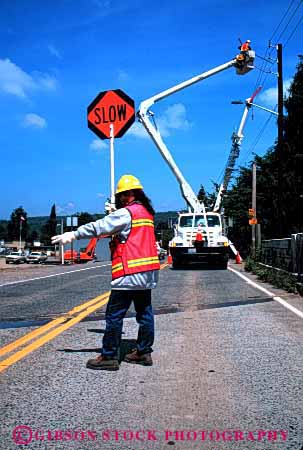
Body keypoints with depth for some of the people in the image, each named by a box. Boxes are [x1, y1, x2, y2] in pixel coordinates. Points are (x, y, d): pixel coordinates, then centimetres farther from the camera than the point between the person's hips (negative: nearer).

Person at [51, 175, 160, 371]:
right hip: (147, 273, 9)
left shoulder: (126, 213, -12)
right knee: (144, 312, 13)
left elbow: (100, 226, -14)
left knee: (114, 315, -2)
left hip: (130, 272, -9)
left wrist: (73, 234, -11)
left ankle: (109, 356, 3)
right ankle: (144, 352, 21)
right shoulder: (147, 212, 15)